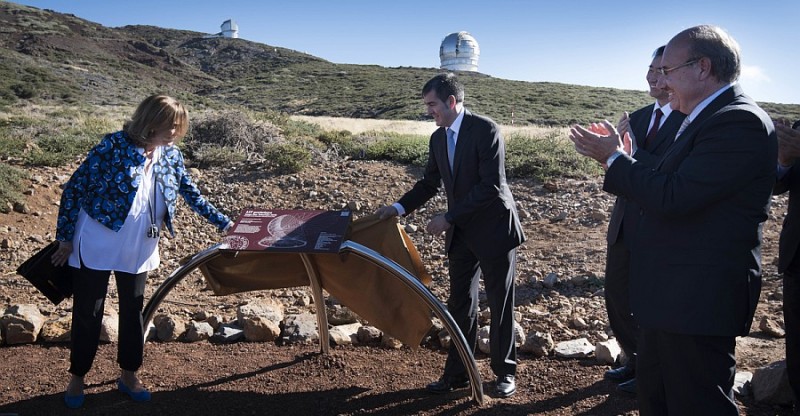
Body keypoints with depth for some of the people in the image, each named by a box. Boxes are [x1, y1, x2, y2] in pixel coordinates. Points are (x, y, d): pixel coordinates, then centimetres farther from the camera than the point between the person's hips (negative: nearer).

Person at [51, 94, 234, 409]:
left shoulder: (171, 155, -2)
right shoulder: (113, 146, -17)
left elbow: (191, 195, 9)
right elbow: (74, 189, -12)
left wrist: (223, 223, 6)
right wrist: (65, 238, -9)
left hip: (139, 250, 5)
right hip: (97, 245, -4)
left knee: (132, 310, 14)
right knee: (88, 312, 8)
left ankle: (129, 375, 30)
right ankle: (77, 377, 27)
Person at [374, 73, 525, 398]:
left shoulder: (485, 130, -16)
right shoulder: (437, 138, 5)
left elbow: (491, 186, -22)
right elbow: (429, 183, 12)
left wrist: (448, 218, -21)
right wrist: (399, 207, -3)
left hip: (493, 229, -6)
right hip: (461, 233, 6)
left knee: (500, 304, 7)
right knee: (460, 304, 11)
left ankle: (505, 372, 24)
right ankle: (457, 373, 22)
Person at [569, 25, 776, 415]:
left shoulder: (740, 121, -18)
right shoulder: (710, 118, 14)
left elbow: (673, 197, -26)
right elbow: (665, 190, 13)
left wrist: (614, 157, -13)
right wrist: (617, 158, 4)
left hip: (697, 301, -10)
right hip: (671, 296, 10)